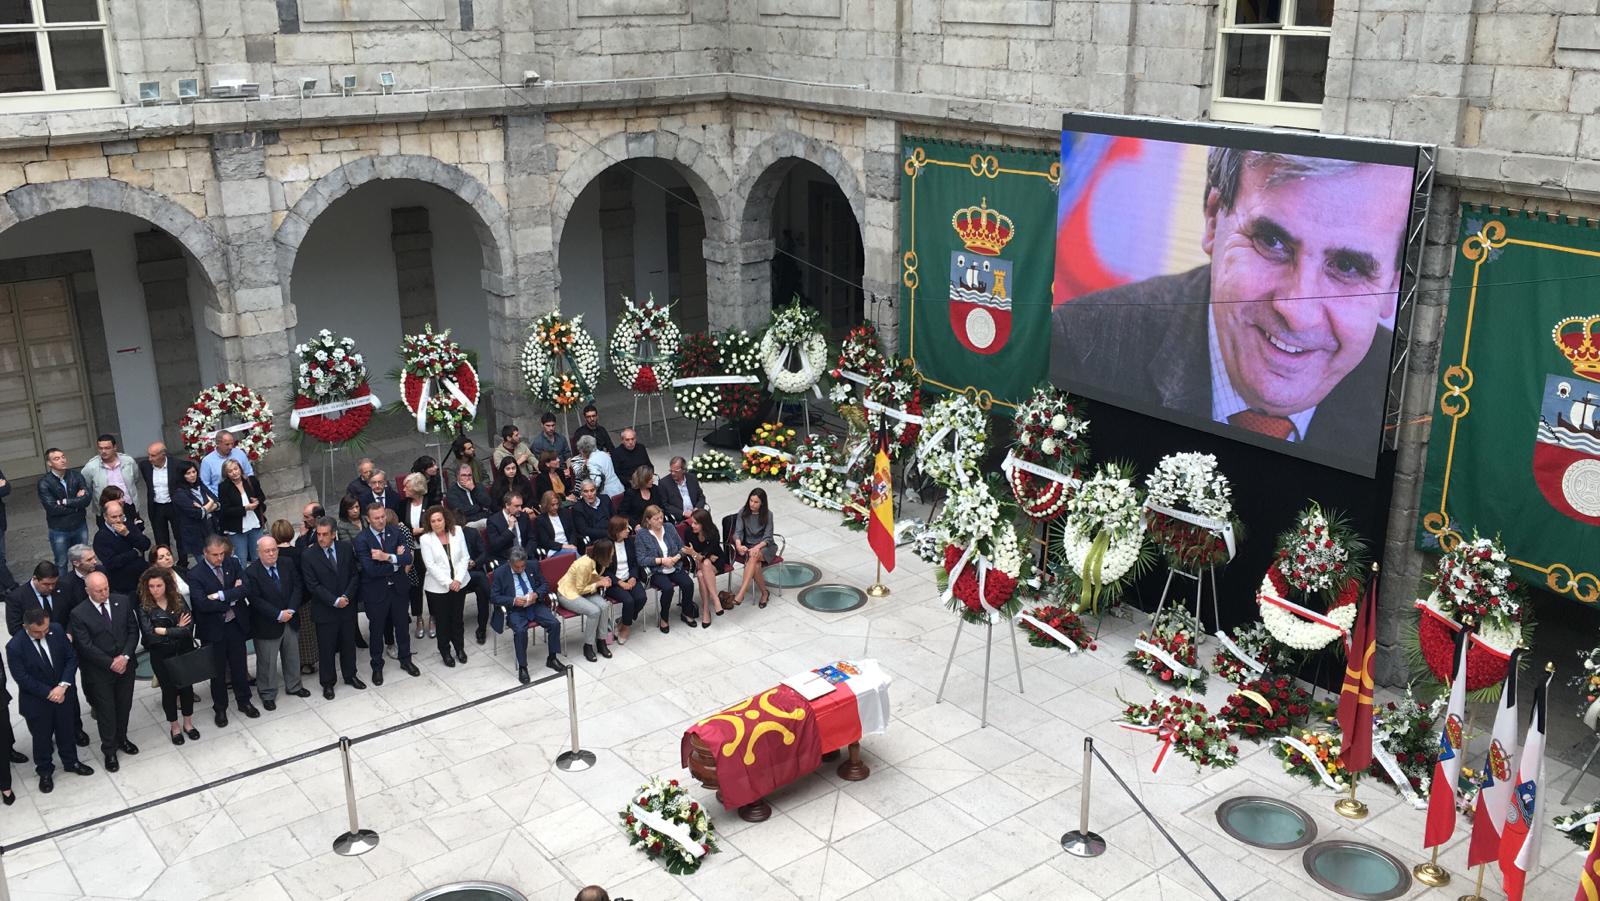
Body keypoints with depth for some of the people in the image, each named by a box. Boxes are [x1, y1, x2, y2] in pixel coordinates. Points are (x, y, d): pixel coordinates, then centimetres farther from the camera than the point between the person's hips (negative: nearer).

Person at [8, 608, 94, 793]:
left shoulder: (57, 631, -14)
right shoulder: (14, 647, -24)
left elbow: (71, 658, -8)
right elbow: (23, 678, -20)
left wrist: (63, 686, -19)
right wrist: (49, 693, -20)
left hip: (63, 694, 3)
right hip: (36, 701, -3)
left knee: (66, 731, 22)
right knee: (41, 738, 15)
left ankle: (71, 762, 44)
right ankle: (44, 772, 37)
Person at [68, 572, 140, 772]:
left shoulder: (123, 602, -5)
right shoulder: (79, 614, -16)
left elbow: (133, 630, -2)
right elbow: (86, 646, -16)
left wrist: (125, 656, -14)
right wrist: (111, 663, -16)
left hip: (125, 665, 4)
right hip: (99, 672, -3)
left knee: (124, 706, 19)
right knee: (106, 711, 9)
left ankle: (121, 739, 42)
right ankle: (109, 750, 25)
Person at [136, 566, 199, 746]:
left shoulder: (178, 601, -7)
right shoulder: (144, 608, -11)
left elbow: (189, 627, -15)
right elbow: (150, 635, -20)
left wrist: (163, 631, -20)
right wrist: (177, 629, -17)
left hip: (184, 652, 1)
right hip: (161, 656, -1)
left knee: (187, 686, 12)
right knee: (169, 689, 12)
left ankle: (188, 723, 33)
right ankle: (174, 726, 32)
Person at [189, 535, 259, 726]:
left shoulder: (233, 563, -4)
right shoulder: (195, 575, -16)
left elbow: (246, 588, -16)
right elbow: (203, 604, -25)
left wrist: (221, 595, -24)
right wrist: (232, 599, -18)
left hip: (235, 624, 3)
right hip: (213, 630, -3)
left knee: (239, 666, 16)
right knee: (218, 671, 13)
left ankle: (244, 701, 35)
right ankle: (220, 708, 30)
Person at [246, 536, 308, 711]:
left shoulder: (288, 563, -4)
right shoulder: (251, 572, -18)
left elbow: (297, 586, -2)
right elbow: (256, 600, -20)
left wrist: (291, 610, -15)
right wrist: (278, 615, -22)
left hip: (291, 620, 5)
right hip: (267, 624, -5)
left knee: (293, 656, 21)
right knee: (267, 662, 8)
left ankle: (293, 686, 40)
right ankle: (268, 694, 25)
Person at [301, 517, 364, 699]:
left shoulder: (346, 548, -3)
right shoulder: (309, 556, -13)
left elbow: (354, 574, 0)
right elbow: (313, 585, -13)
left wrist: (346, 596, -13)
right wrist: (334, 601, -18)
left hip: (347, 606, 3)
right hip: (324, 610, -3)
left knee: (348, 644, 17)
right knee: (326, 648, 9)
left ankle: (350, 675, 36)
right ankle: (327, 683, 25)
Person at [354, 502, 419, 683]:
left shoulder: (396, 532, -7)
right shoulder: (361, 540, -18)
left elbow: (408, 559, -16)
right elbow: (371, 570, -25)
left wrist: (387, 557, -29)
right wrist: (397, 560, -19)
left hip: (399, 587, 3)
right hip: (375, 591, -3)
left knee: (402, 625, 19)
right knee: (376, 630, 14)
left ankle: (405, 660, 40)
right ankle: (377, 667, 32)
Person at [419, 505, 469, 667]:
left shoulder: (457, 531, -2)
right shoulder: (425, 539, -9)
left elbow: (464, 557, -1)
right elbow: (430, 565, -13)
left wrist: (458, 579, -12)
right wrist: (448, 582, -17)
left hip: (459, 584, 2)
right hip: (438, 587, -2)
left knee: (457, 618, 13)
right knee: (442, 620, 9)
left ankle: (460, 647, 32)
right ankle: (445, 651, 26)